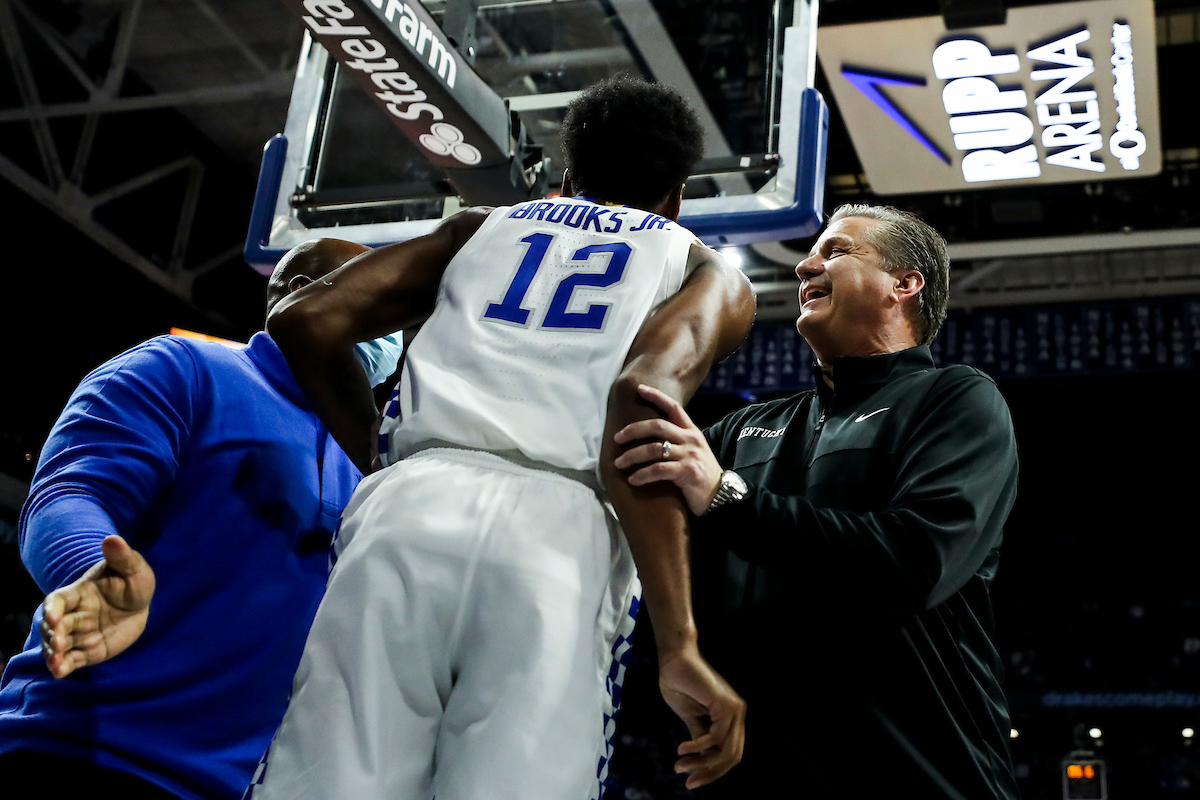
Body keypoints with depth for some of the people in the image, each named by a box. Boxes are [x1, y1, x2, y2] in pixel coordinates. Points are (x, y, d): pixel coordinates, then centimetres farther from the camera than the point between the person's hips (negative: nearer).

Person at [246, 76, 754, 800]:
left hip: (407, 506, 2)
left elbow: (307, 319, 17)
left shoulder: (484, 226, 30)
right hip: (558, 532, -2)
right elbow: (644, 395, -2)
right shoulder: (710, 274, 22)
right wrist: (679, 645, -8)